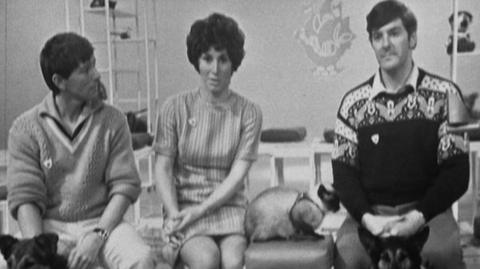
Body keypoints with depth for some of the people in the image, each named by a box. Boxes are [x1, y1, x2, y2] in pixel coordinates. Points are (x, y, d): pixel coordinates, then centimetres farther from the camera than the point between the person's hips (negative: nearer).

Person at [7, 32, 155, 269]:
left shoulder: (112, 121, 3)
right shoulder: (25, 128, 0)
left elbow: (125, 185, -2)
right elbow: (24, 197, -5)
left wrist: (97, 236, -15)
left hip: (103, 222, 1)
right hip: (50, 225, -1)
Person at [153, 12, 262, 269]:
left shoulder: (248, 112, 4)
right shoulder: (175, 108, 4)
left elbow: (237, 176, -4)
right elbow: (163, 168, 1)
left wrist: (199, 210, -15)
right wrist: (174, 213, -16)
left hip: (228, 205, 1)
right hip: (184, 203, 0)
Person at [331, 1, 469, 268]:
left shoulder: (444, 94, 1)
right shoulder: (353, 103, 7)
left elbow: (457, 172, -1)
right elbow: (344, 172, 5)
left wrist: (419, 216, -16)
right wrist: (367, 217, -13)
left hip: (427, 211, -1)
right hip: (369, 213, 1)